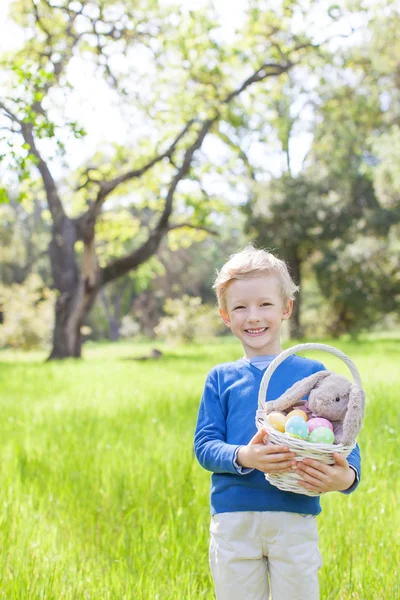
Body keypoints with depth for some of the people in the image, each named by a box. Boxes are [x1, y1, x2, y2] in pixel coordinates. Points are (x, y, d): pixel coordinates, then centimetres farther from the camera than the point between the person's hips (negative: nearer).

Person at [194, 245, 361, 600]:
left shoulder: (312, 373, 4)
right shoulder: (221, 379, 7)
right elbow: (204, 444, 0)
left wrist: (346, 476, -21)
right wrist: (243, 457, -21)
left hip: (296, 518, -1)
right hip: (233, 517, 1)